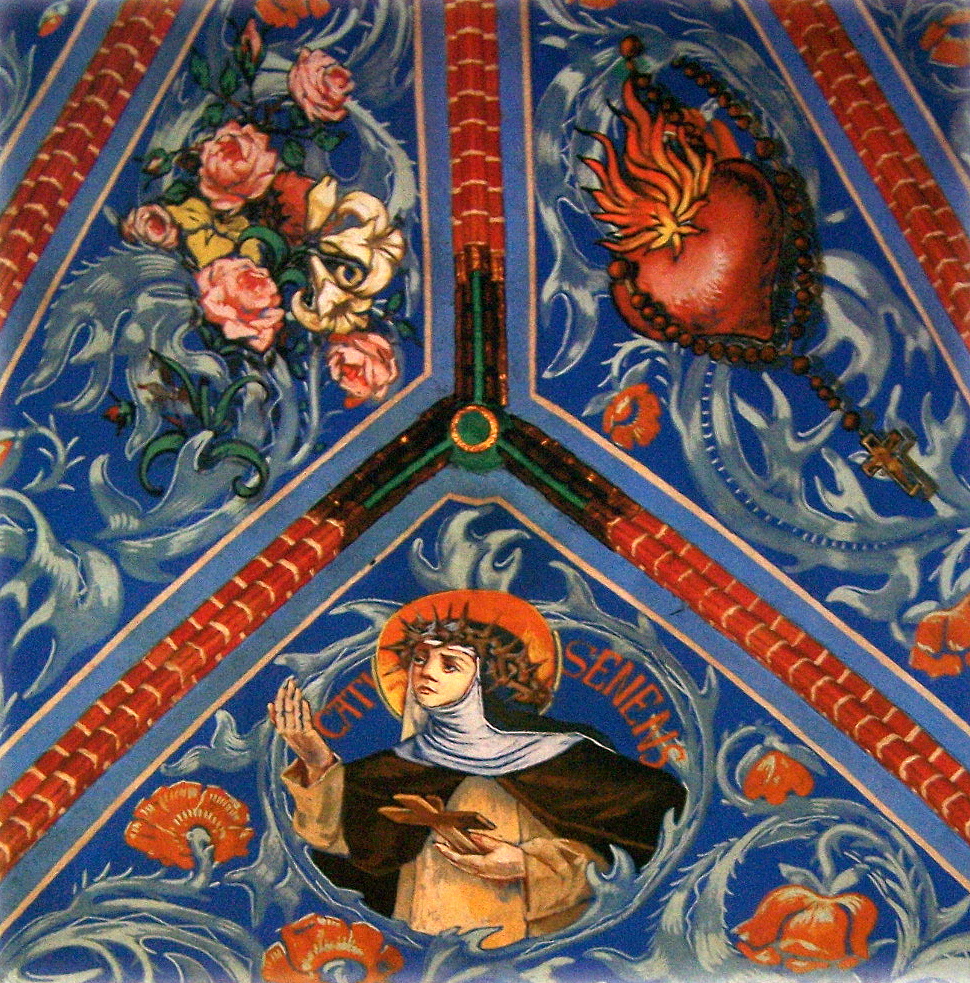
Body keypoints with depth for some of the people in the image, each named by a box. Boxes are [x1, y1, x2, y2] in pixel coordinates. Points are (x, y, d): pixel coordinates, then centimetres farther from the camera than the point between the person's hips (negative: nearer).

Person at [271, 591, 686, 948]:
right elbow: (346, 832, 4)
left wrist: (524, 864, -11)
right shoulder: (399, 762, 11)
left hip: (516, 946, -2)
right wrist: (318, 763, -7)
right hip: (418, 953, 3)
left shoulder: (543, 756, 1)